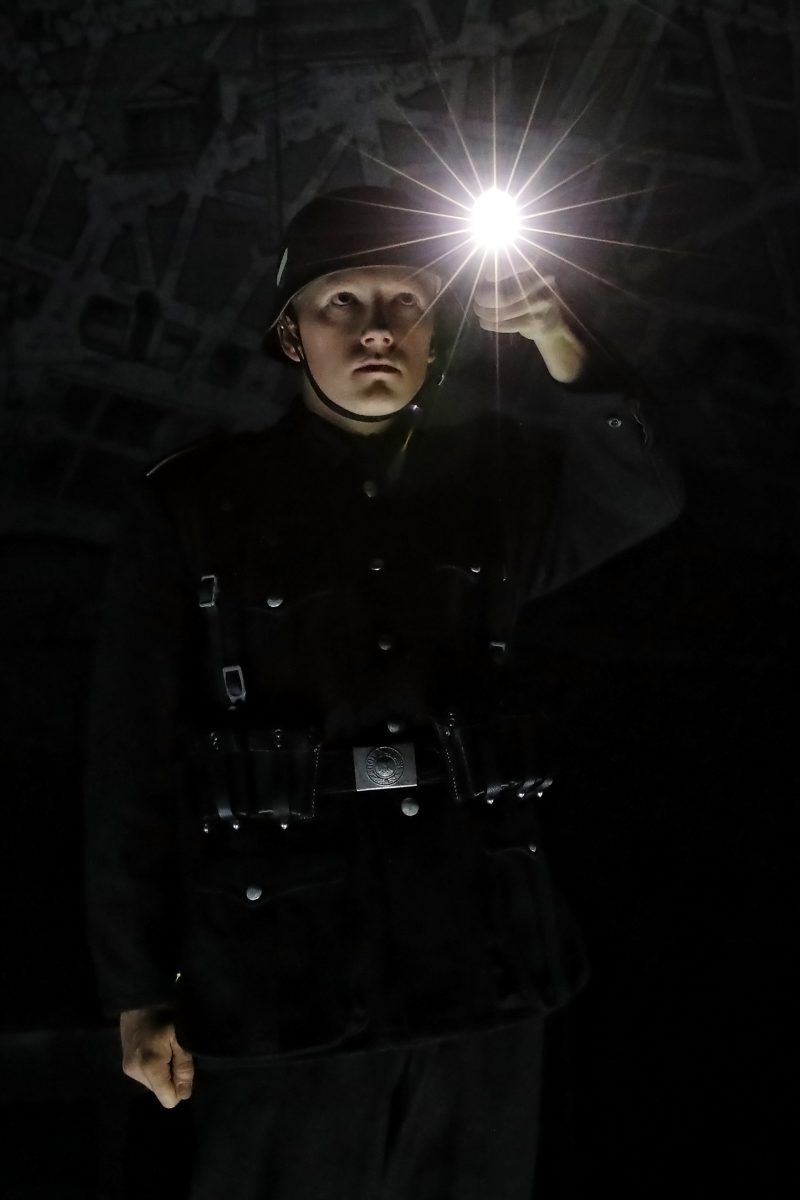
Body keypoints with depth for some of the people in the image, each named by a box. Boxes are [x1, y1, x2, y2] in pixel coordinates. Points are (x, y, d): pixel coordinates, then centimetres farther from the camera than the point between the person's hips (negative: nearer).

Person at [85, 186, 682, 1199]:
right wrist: (139, 995, -2)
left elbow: (641, 509, -8)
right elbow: (133, 761, -2)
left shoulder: (493, 480, 8)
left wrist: (561, 352, -20)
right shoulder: (196, 506, -2)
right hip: (283, 992, -3)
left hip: (488, 971, 3)